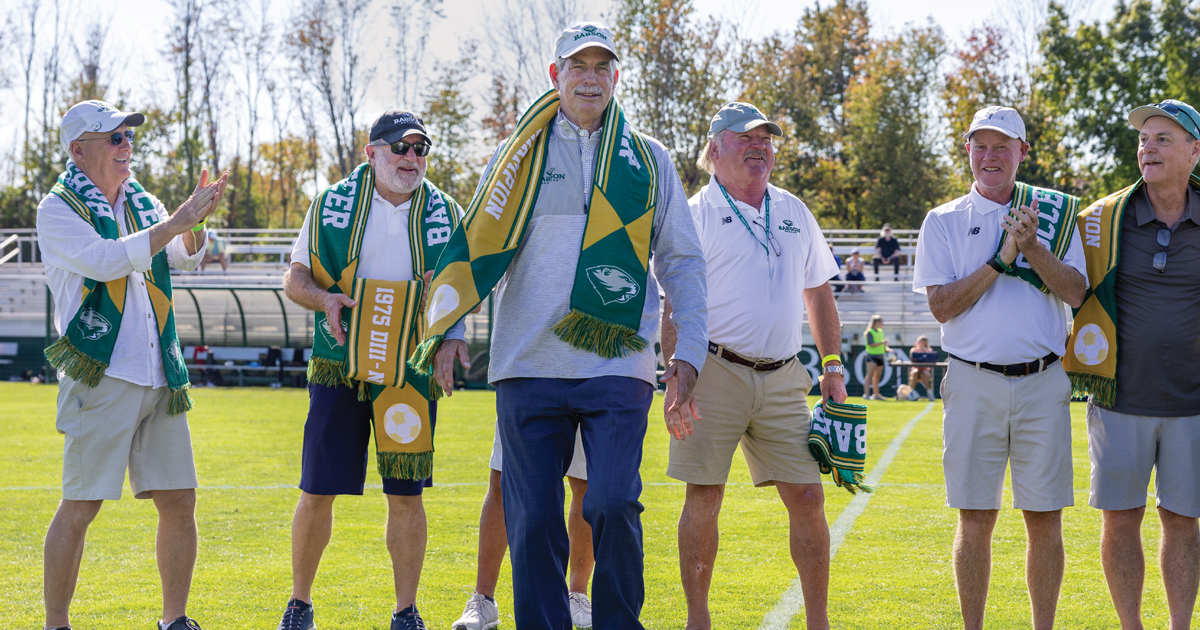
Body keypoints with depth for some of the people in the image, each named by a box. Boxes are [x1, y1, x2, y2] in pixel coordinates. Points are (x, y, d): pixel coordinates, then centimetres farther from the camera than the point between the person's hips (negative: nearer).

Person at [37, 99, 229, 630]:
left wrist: (196, 220, -13)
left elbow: (186, 258, 7)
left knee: (179, 501, 6)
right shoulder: (58, 209, -4)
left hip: (159, 379, 6)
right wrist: (176, 221, -18)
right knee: (80, 506, -6)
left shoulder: (140, 202, 15)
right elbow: (104, 260, -19)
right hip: (99, 379, -6)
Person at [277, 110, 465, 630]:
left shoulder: (445, 215, 5)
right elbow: (295, 279, 7)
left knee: (406, 494, 2)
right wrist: (325, 299, -15)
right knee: (317, 492, 1)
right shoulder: (332, 205, 2)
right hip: (339, 369, -1)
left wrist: (446, 343, -9)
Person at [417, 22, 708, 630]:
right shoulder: (519, 157, 10)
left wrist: (688, 352, 4)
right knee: (533, 520, 0)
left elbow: (682, 262, 13)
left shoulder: (648, 160, 11)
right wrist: (449, 329, 1)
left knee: (614, 504, -14)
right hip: (528, 370, 1)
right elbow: (477, 248, 13)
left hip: (617, 368, -1)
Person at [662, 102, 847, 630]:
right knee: (704, 498, -1)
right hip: (715, 373, -4)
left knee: (807, 497, 0)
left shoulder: (793, 212, 16)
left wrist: (832, 365, 16)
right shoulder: (697, 214, 0)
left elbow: (818, 291, 24)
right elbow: (674, 304, -5)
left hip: (783, 379, 4)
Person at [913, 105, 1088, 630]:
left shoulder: (1054, 217, 10)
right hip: (974, 384, -1)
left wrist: (1032, 247, -16)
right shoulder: (944, 222, 8)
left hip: (1043, 384, 1)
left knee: (1045, 518, 2)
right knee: (975, 518, 1)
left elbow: (1075, 293, -2)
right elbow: (942, 306, -4)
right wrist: (1000, 260, -13)